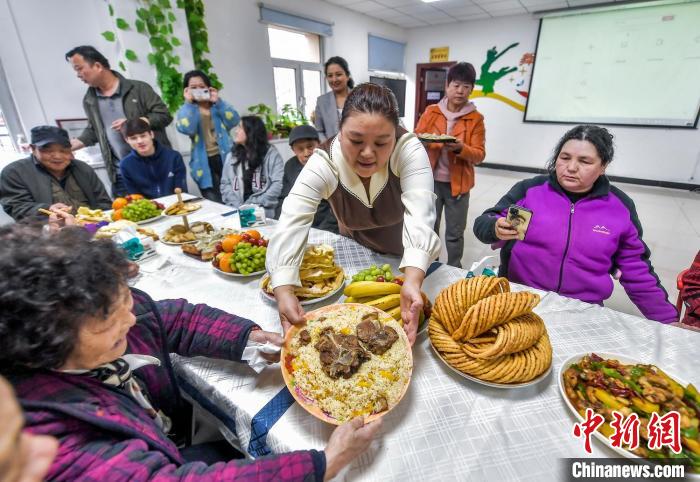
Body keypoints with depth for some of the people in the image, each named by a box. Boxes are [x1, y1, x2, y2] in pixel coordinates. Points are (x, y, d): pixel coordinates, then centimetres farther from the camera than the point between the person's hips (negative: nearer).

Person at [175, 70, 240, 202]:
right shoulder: (186, 111, 10)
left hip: (225, 157, 1)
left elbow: (233, 121, -5)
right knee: (214, 204, -7)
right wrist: (189, 102, -7)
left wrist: (218, 101, -7)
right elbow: (186, 129, -13)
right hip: (206, 163, -1)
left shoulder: (218, 106, 14)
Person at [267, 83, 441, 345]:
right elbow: (290, 227, -37)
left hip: (407, 260, -1)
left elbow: (419, 217, -41)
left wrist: (412, 281, -58)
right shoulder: (323, 163, -28)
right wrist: (284, 291, -52)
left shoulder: (409, 150, -30)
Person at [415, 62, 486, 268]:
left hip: (457, 184, -1)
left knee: (455, 233, 7)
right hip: (431, 180, 1)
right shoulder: (431, 112, 4)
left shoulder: (476, 118, 0)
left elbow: (479, 155, -5)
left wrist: (460, 148, -25)